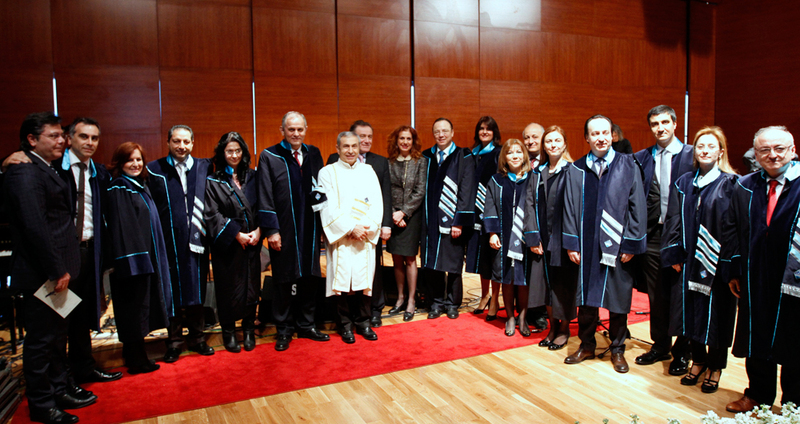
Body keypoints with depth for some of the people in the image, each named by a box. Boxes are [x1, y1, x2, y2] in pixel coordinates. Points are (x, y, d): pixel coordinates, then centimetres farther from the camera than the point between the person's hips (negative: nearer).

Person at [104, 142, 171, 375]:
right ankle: (136, 359, 8)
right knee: (134, 307, -2)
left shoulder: (141, 187, 15)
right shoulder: (117, 189, -11)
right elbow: (118, 227, -18)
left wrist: (154, 257, 17)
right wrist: (128, 260, -24)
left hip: (147, 257, 9)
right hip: (131, 257, -9)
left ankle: (133, 352, 27)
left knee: (142, 306, 15)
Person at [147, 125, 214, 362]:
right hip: (169, 242, -2)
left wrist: (205, 234, 1)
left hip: (196, 241, 2)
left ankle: (197, 338, 24)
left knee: (196, 290, 10)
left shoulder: (204, 167, 8)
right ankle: (174, 341, 19)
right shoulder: (155, 170, 2)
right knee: (173, 292, 6)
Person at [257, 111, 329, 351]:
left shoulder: (313, 154, 9)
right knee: (284, 280, 5)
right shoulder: (269, 157, -2)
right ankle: (284, 331, 20)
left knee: (310, 277, 10)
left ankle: (306, 325, 25)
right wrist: (271, 230, -11)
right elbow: (265, 197, -6)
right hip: (284, 231, -3)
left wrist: (322, 223, 3)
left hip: (310, 230, 4)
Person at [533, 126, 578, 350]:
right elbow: (532, 205, 6)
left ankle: (564, 328, 19)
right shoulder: (538, 173, 10)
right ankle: (553, 326, 23)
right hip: (545, 237, 4)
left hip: (564, 237, -4)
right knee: (548, 282, 9)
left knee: (564, 284, 4)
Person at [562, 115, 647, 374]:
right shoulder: (576, 170, 5)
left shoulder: (627, 166, 0)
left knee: (618, 299, 8)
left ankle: (617, 349, 25)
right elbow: (570, 208, 5)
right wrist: (571, 243, -1)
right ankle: (586, 345, 27)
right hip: (586, 245, 2)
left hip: (617, 245, -1)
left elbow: (637, 207, -2)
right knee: (586, 297, 10)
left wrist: (631, 245, -8)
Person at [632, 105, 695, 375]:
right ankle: (660, 345, 29)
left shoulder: (691, 155, -3)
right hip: (652, 234, 3)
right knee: (656, 295, 12)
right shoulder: (640, 159, 7)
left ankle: (682, 351, 23)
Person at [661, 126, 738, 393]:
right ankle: (698, 360, 28)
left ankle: (716, 367, 23)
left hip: (717, 262, -3)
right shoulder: (684, 183, 7)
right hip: (689, 260, 4)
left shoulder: (731, 184, -3)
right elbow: (674, 220, 5)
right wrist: (675, 256, -1)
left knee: (716, 314, 5)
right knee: (691, 311, 10)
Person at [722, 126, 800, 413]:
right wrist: (734, 270, 4)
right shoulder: (745, 187, 4)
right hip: (755, 280, 4)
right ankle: (757, 395, 35)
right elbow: (731, 229, 7)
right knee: (756, 341, 16)